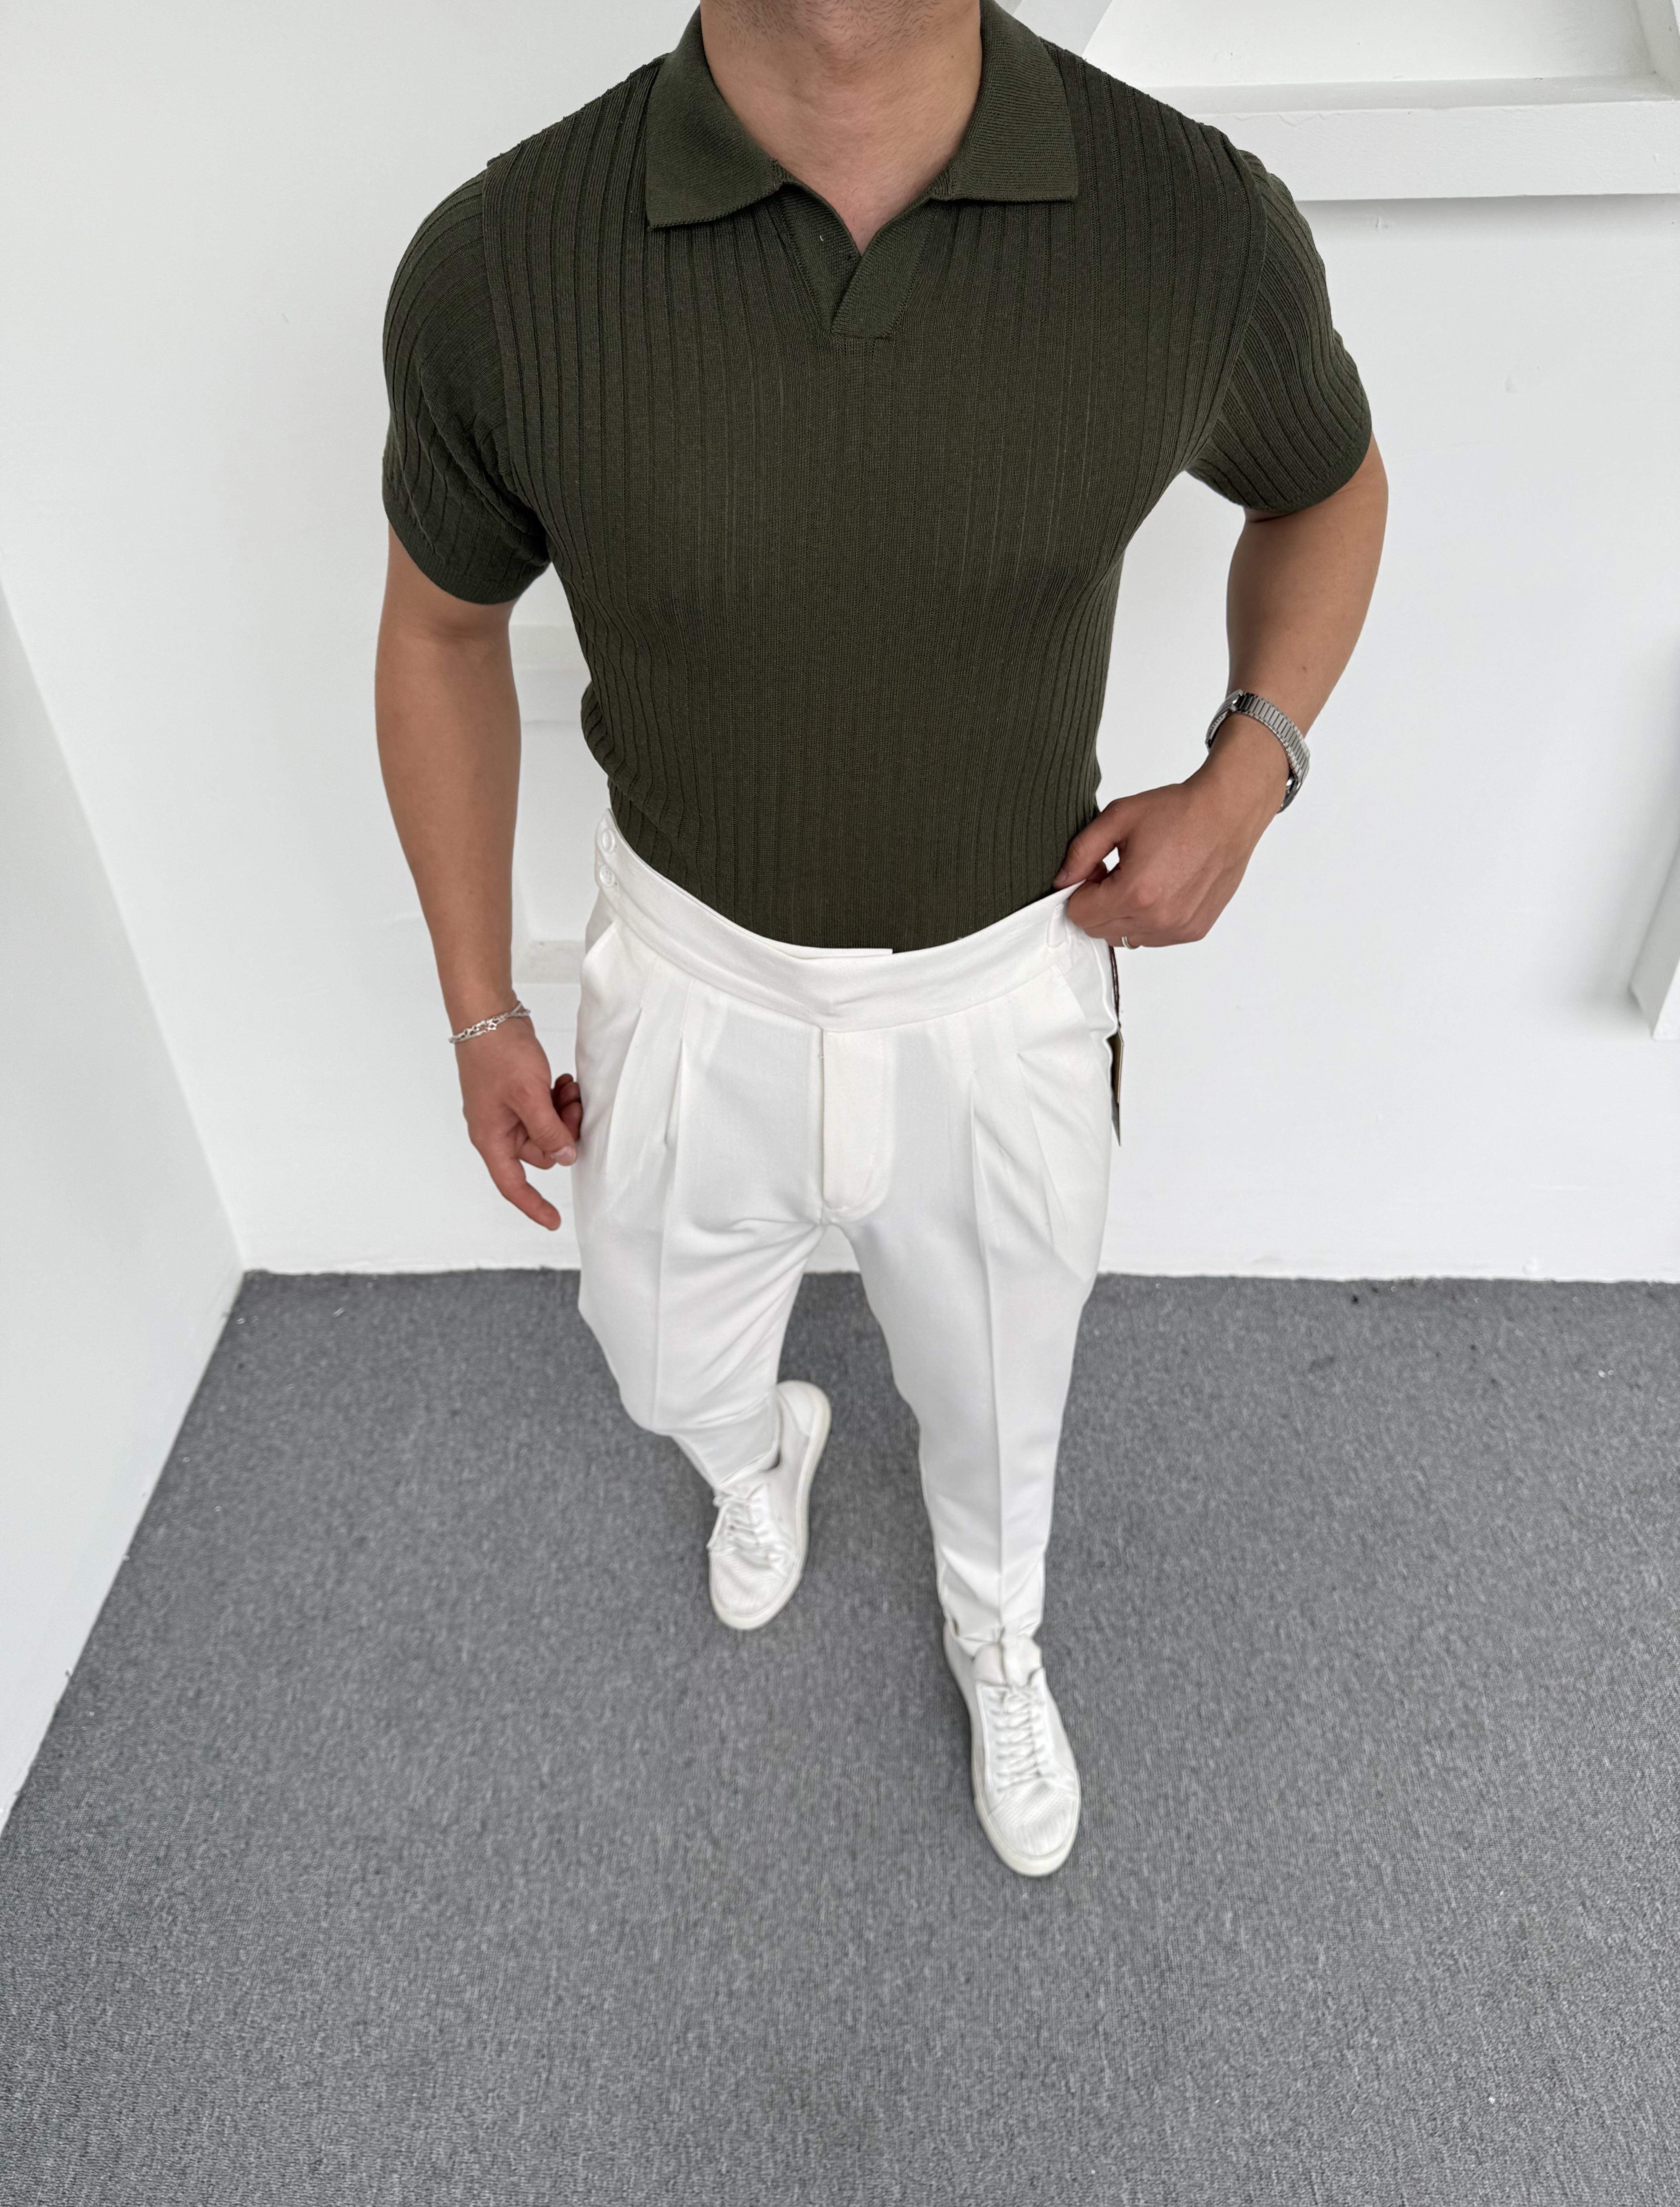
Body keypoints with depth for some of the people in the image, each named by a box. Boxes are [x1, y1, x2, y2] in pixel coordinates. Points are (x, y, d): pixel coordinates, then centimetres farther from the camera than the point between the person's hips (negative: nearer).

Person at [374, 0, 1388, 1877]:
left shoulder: (1201, 226, -18)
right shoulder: (496, 269, -19)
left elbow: (1327, 487, 4)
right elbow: (440, 624, -1)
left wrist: (1249, 768, -13)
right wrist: (477, 1011, 2)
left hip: (1006, 993, 0)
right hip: (696, 987, 1)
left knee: (996, 1396, 23)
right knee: (669, 1368, 25)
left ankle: (995, 1630, 60)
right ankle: (762, 1453, 66)